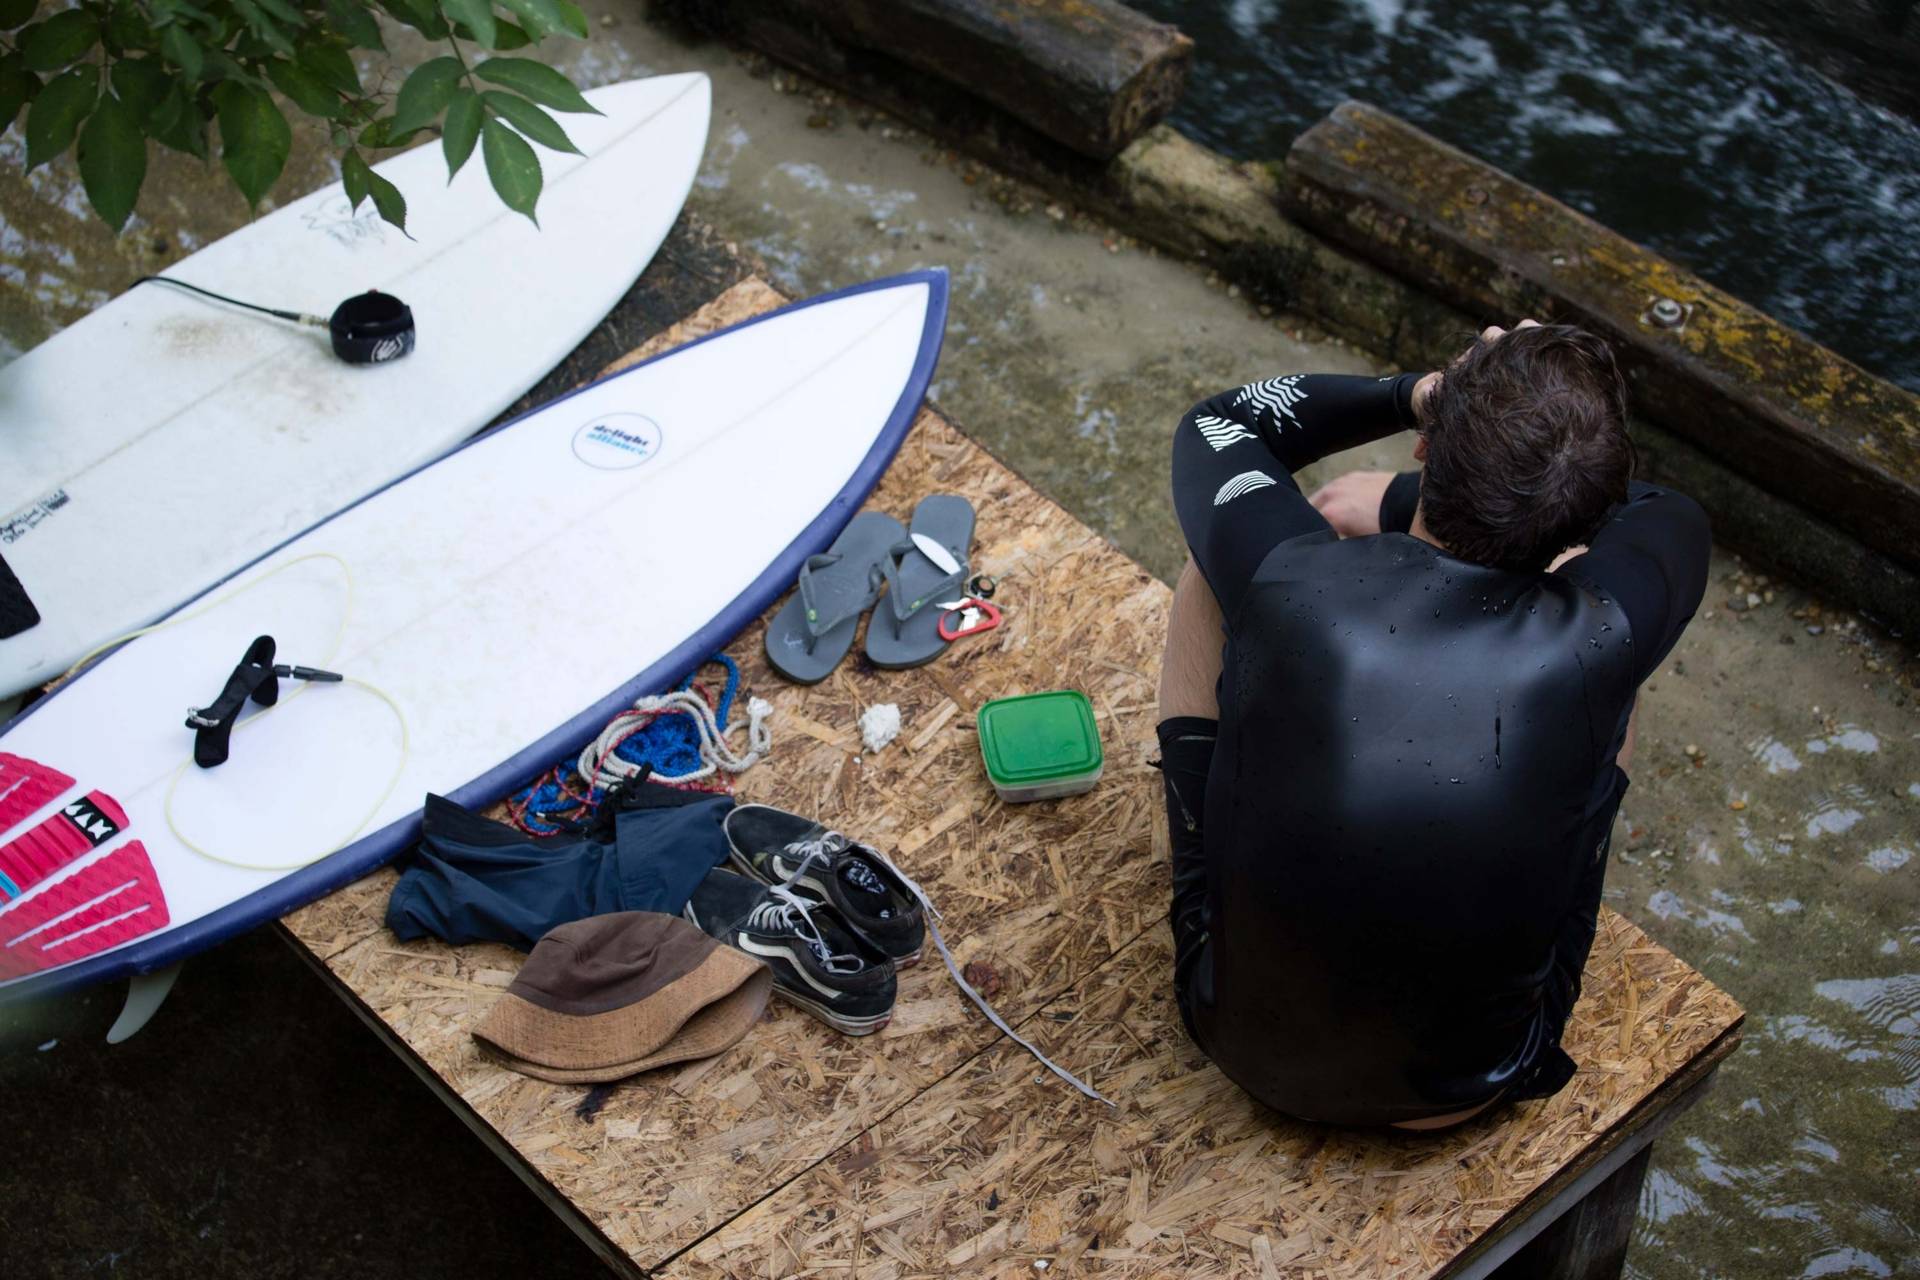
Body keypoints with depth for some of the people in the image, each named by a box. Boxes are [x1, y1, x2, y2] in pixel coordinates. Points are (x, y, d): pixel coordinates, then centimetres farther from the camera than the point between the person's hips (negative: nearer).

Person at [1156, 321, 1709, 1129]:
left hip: (1239, 1037, 0)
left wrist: (1420, 393, -7)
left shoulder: (1286, 581, -28)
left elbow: (1214, 428, -1)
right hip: (1460, 1093, 0)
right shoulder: (1590, 649, -28)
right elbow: (1672, 516, -1)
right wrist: (1402, 502, -1)